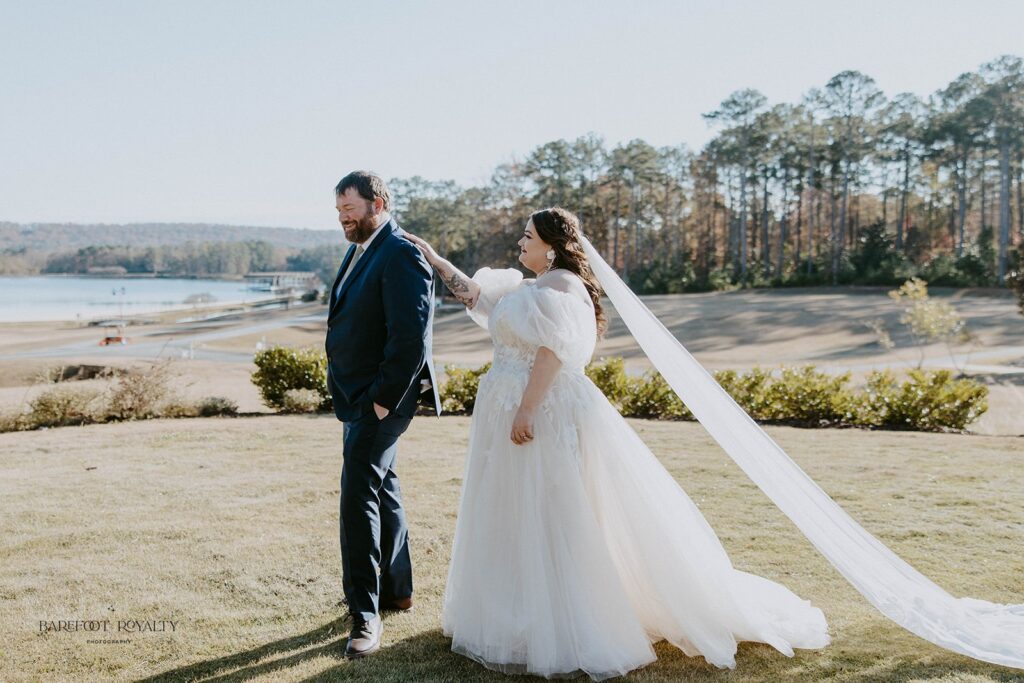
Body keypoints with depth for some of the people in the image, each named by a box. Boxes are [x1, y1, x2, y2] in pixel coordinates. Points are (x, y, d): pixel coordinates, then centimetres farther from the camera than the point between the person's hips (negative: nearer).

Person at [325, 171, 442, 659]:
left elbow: (411, 337, -23)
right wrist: (359, 397, 15)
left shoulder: (401, 255, -17)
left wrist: (383, 399, -21)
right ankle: (396, 588, 33)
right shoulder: (361, 250, 14)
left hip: (382, 398, -10)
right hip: (359, 397, 10)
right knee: (381, 489, 18)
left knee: (359, 495, -12)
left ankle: (365, 613, -2)